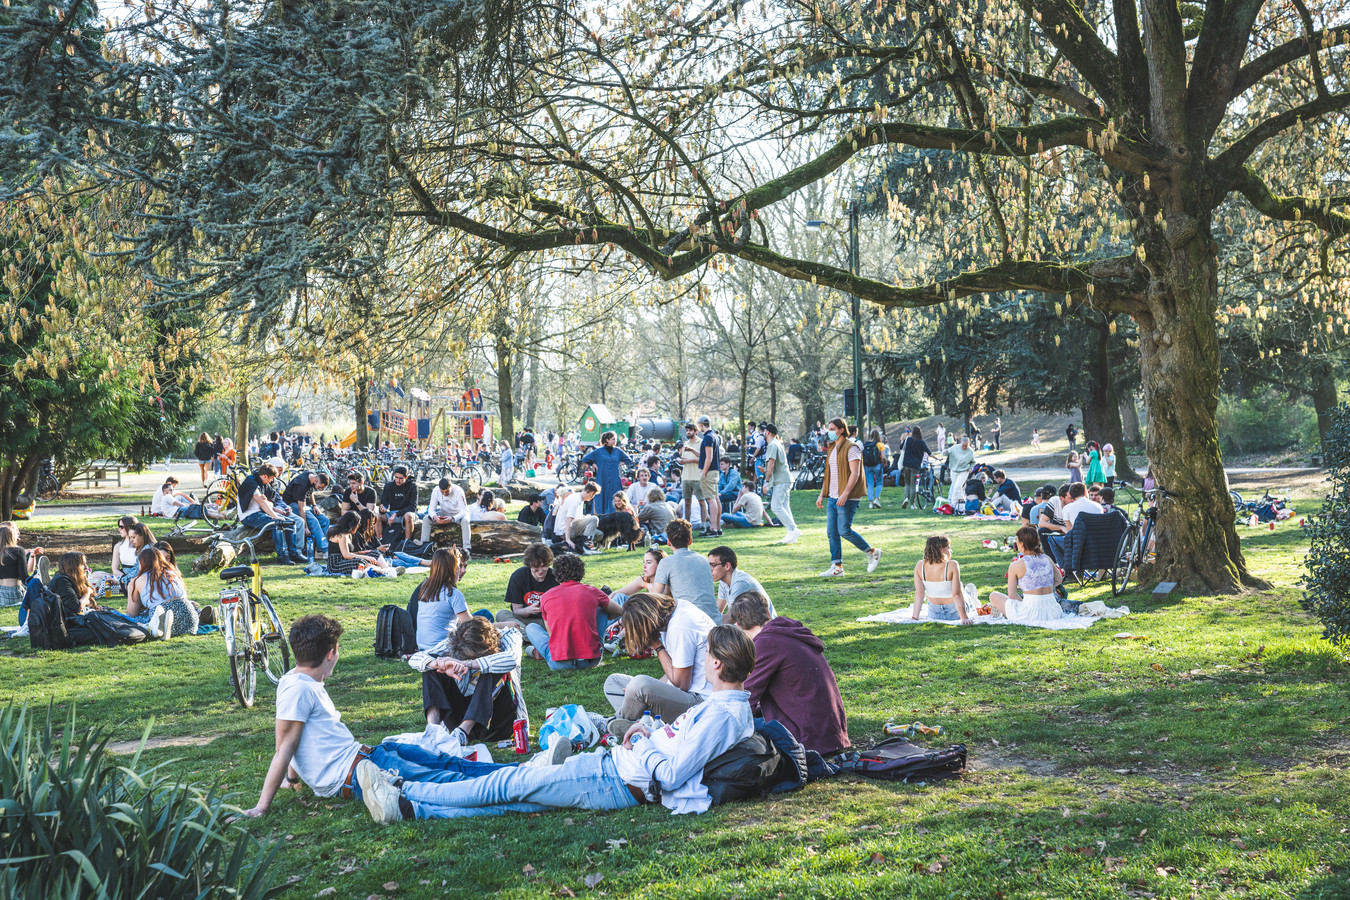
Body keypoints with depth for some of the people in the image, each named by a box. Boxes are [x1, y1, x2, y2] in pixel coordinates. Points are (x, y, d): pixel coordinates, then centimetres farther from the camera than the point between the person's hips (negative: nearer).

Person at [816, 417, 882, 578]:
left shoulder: (851, 448, -10)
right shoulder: (832, 449, 17)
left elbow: (855, 473, -18)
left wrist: (845, 494, -26)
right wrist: (822, 495, 17)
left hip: (847, 498, -9)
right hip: (833, 498, 9)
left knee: (844, 531, -10)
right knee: (831, 532, 4)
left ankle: (872, 552, 8)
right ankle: (837, 567, 8)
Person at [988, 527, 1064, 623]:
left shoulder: (1015, 566, -8)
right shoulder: (1047, 559, 6)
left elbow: (1012, 595, -5)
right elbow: (1059, 579, 21)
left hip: (1031, 613, -5)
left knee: (993, 596, 15)